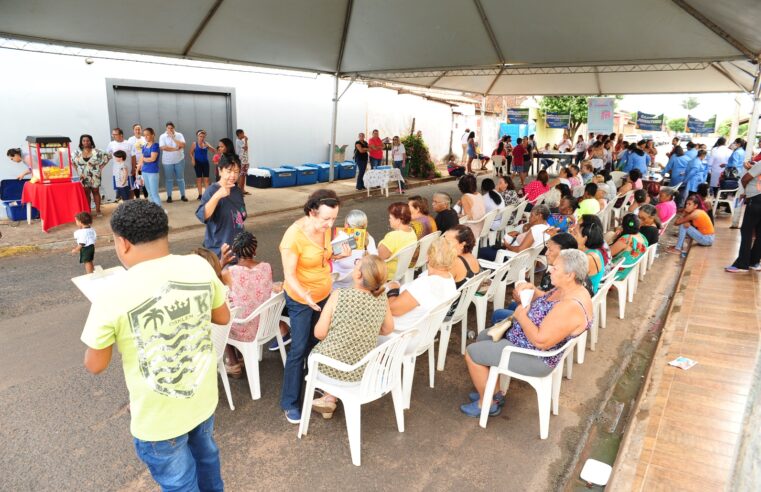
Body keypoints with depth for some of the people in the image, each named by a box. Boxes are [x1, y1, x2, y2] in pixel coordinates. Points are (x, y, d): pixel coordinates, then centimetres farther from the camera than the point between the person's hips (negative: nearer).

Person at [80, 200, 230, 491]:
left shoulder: (112, 297, -25)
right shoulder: (200, 266, -14)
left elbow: (95, 366, -10)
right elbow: (223, 318, 2)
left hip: (158, 418, -4)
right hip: (203, 398, 5)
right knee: (206, 455, 32)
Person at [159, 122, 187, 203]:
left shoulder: (179, 135, 0)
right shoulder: (162, 136, -3)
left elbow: (182, 145, -14)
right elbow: (163, 147, -16)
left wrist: (173, 137, -16)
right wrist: (175, 148, -15)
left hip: (179, 160, 1)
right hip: (167, 161, -1)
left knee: (180, 178, 7)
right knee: (169, 179, 5)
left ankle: (183, 195, 14)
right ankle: (169, 196, 12)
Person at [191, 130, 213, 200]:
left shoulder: (206, 143, 4)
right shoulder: (194, 144, -1)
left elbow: (213, 150, -4)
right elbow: (191, 153, 2)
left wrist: (208, 146, -21)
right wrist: (192, 159, -15)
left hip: (205, 162, 2)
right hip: (198, 163, -2)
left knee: (206, 179, 1)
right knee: (199, 179, 3)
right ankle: (200, 194, 8)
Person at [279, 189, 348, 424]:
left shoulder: (325, 228, -6)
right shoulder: (294, 236, -27)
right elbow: (289, 275, -24)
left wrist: (338, 255, -8)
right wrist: (306, 297, -39)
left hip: (325, 294, 6)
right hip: (300, 300, -6)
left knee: (317, 343, 19)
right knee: (299, 349, 0)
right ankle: (290, 403, 14)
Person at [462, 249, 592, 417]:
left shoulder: (571, 307, -33)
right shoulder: (569, 289, -2)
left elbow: (540, 340, -33)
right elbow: (544, 301, 14)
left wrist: (521, 316, -20)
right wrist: (531, 290, -6)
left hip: (535, 358, -11)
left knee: (472, 352, -6)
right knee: (484, 336, 21)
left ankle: (487, 403, 14)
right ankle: (495, 392, 29)